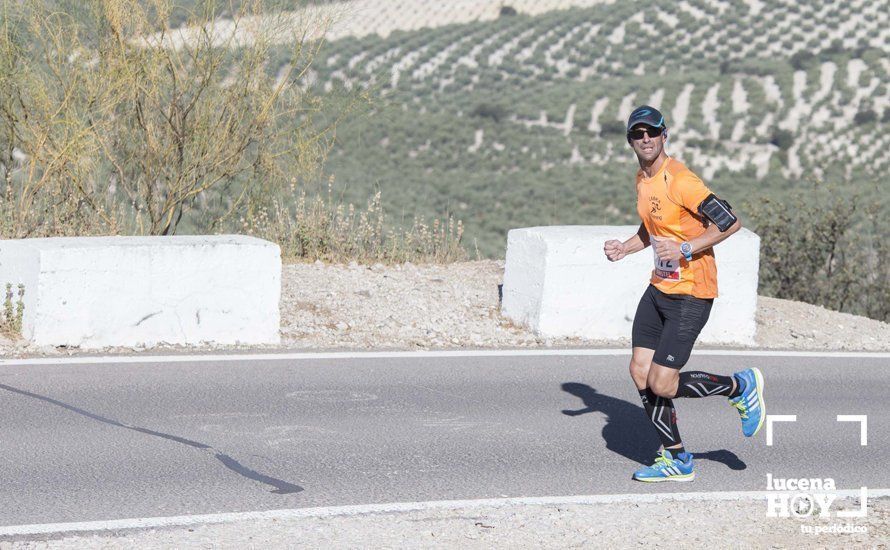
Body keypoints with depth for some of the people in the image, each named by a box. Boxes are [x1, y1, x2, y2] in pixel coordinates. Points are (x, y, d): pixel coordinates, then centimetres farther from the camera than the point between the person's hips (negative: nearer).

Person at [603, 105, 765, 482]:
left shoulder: (679, 180, -18)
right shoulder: (642, 180, 10)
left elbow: (731, 222, -21)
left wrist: (686, 249, -26)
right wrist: (625, 248, 10)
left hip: (691, 294, -9)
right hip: (659, 288, 9)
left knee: (661, 384, -11)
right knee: (640, 373, 4)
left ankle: (740, 387, 13)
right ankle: (676, 461, 16)